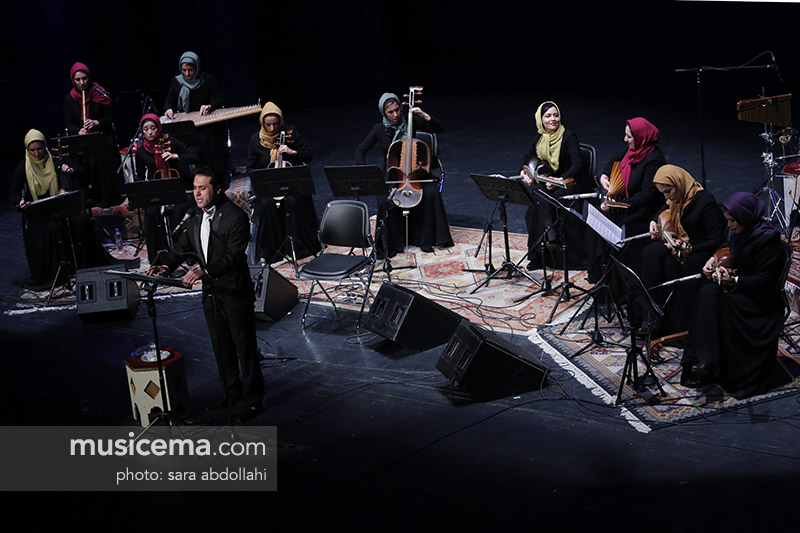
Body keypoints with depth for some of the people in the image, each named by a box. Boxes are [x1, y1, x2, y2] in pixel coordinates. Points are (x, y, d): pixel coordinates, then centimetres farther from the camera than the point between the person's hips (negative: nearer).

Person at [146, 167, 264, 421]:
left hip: (235, 293, -7)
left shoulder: (236, 217, -18)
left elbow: (233, 256, -25)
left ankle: (253, 399, 15)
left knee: (245, 347, 2)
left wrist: (204, 270, -37)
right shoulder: (196, 217, 6)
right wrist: (166, 266, -12)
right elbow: (181, 247, 7)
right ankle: (232, 391, 36)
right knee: (221, 347, 19)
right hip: (211, 293, 8)